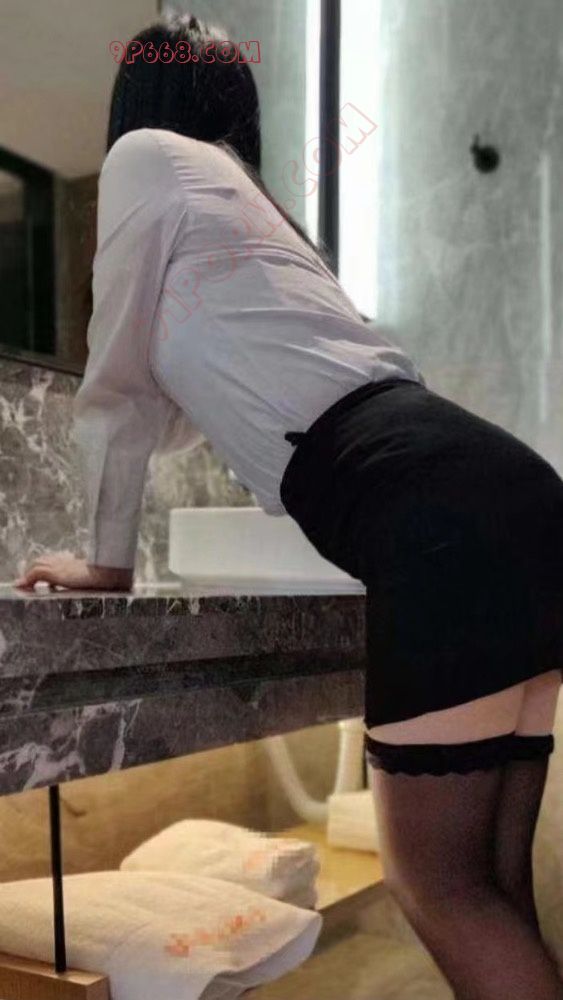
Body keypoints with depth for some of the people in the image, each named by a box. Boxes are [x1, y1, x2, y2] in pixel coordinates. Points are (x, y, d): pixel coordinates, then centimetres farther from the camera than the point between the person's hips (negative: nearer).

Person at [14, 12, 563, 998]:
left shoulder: (149, 153, 11)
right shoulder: (246, 203, 34)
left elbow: (117, 385, 13)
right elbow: (187, 396, 45)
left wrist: (107, 560, 23)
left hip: (440, 521, -9)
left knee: (441, 888, 1)